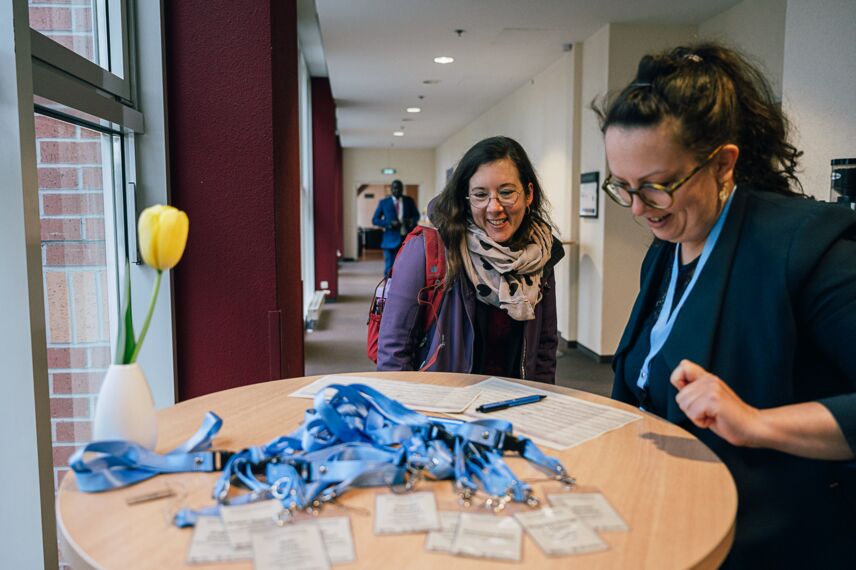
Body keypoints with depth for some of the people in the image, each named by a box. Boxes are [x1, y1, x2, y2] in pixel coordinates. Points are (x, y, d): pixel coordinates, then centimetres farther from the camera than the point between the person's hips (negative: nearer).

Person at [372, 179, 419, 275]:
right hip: (391, 239, -2)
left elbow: (416, 215, 19)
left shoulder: (409, 201, 9)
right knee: (390, 268, -2)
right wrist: (390, 223, -12)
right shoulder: (384, 202, 4)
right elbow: (375, 220, 4)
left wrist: (411, 221, -7)